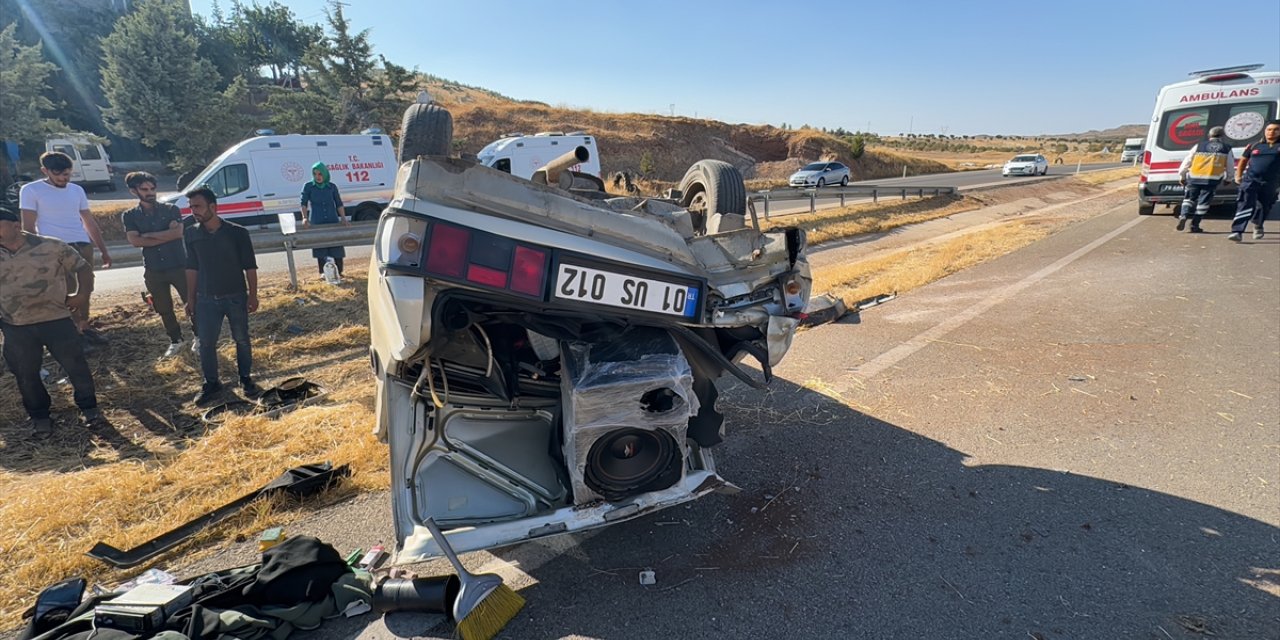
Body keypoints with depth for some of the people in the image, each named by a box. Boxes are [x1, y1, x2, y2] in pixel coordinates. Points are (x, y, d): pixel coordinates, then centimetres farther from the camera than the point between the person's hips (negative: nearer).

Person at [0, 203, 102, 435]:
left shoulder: (52, 247, -7)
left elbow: (82, 267, 4)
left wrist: (82, 294, -7)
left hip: (56, 319, -3)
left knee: (75, 364, 2)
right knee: (26, 374, 10)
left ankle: (88, 405, 21)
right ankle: (39, 416, 28)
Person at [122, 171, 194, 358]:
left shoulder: (170, 209, 0)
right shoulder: (129, 216, 3)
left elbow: (178, 232, -16)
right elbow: (135, 241, -11)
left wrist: (149, 234, -11)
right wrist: (165, 236, -13)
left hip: (178, 265, -2)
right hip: (153, 270, 2)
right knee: (164, 309, 11)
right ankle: (176, 340, 27)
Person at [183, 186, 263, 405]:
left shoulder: (237, 232, -9)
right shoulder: (191, 235, 0)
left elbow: (250, 266, -5)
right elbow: (192, 268, 7)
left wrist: (253, 295, -7)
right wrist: (190, 299, 7)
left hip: (236, 297, -2)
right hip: (206, 299, 3)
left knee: (242, 340, 8)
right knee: (206, 343, 5)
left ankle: (246, 379, 24)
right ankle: (211, 384, 20)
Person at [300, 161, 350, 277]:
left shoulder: (332, 187, 5)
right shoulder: (308, 186, 0)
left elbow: (339, 204, 7)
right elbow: (304, 203, -4)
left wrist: (343, 218, -4)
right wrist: (305, 218, -18)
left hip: (333, 221, 1)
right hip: (317, 223, -1)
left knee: (337, 248, 1)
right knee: (320, 249, 2)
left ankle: (339, 272, 13)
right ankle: (323, 273, 12)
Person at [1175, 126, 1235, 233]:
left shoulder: (1199, 146, 8)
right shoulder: (1227, 148, 11)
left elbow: (1186, 162, 8)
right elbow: (1230, 167, 16)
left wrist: (1181, 176, 17)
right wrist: (1228, 178, 31)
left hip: (1194, 178, 1)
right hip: (1212, 180, 0)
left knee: (1189, 198, 14)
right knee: (1203, 202, 5)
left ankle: (1183, 216, -9)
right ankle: (1195, 225, 4)